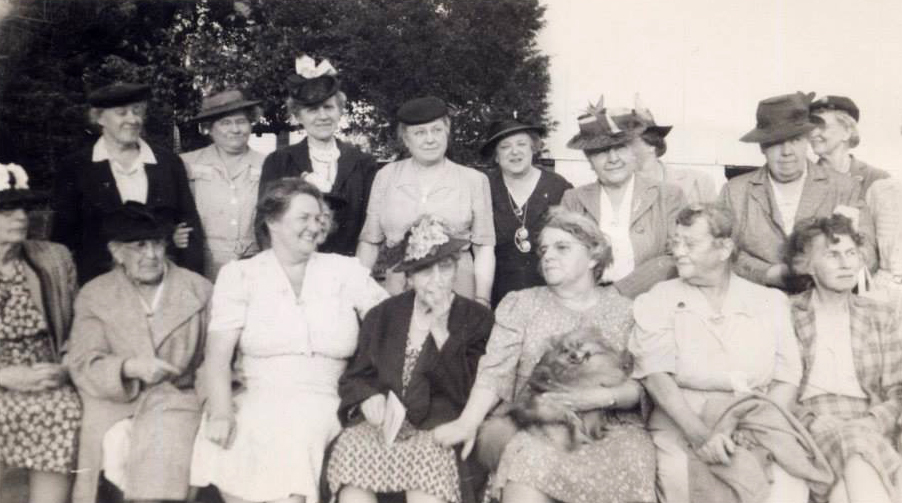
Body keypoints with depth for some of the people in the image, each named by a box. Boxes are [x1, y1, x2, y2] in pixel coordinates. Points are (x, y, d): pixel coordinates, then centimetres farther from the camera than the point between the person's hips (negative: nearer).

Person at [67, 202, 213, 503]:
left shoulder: (199, 290, 8)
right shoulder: (93, 296, 8)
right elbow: (84, 367, -2)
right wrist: (129, 368, -20)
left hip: (176, 402, 0)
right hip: (112, 408, 1)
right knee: (116, 446, -24)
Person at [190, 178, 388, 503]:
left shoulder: (345, 270, 10)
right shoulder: (239, 275, 8)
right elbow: (218, 355, -1)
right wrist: (221, 412, -17)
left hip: (323, 408, 0)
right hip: (259, 404, 1)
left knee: (290, 440, -28)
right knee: (230, 443, -26)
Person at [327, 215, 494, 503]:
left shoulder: (477, 318, 5)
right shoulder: (382, 316, 14)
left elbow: (466, 393, -5)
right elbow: (354, 378, 16)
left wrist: (440, 329, -11)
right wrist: (369, 398, -7)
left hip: (441, 430, -2)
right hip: (384, 424, 3)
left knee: (428, 457, -35)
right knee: (351, 448, -29)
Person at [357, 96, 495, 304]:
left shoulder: (474, 180, 4)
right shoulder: (386, 176, 7)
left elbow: (484, 248, 3)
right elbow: (369, 242, 10)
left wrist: (482, 301, -5)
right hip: (398, 293, 1)